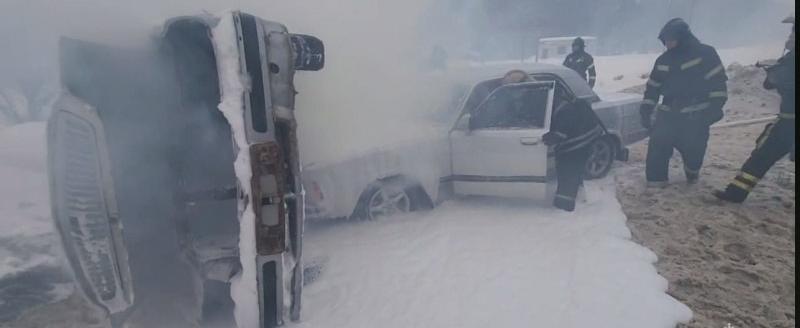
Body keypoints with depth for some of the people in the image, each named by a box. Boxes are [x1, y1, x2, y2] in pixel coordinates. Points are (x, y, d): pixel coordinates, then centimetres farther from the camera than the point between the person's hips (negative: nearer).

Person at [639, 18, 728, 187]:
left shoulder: (705, 54, -5)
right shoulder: (663, 60, 11)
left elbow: (717, 82, -8)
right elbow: (653, 87, 15)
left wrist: (715, 108, -16)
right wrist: (646, 110, 8)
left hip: (696, 115, -4)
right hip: (669, 113, 4)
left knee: (692, 147, -4)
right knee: (658, 143, -10)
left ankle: (692, 170, 29)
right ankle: (656, 180, -2)